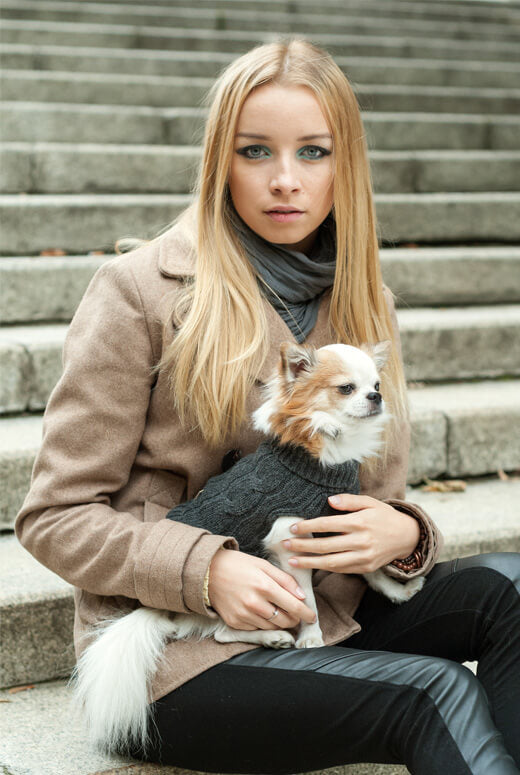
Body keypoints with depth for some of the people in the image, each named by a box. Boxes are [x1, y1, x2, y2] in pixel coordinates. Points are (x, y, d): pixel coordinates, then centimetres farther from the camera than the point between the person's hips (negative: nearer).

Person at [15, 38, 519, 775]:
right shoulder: (140, 291, -8)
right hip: (175, 652, -6)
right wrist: (207, 570, -22)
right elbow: (56, 516, -7)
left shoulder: (362, 304, 9)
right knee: (436, 692, -27)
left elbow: (381, 500, 14)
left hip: (326, 623, 6)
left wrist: (403, 535, -11)